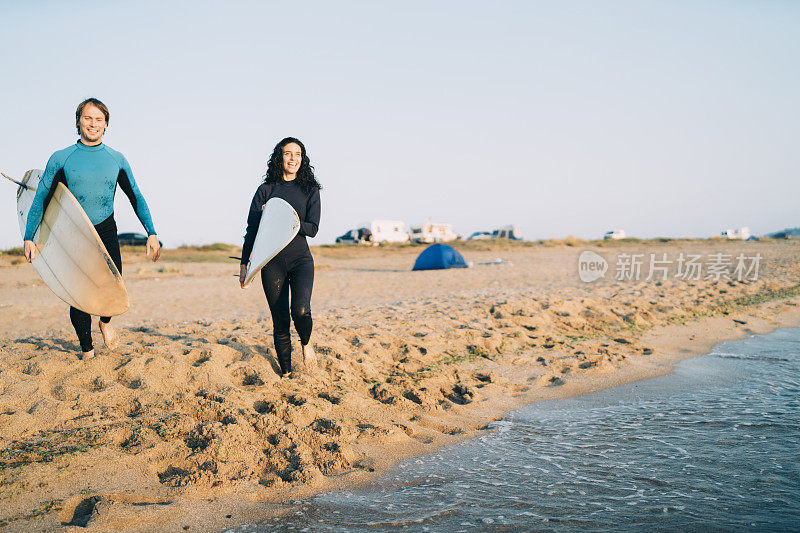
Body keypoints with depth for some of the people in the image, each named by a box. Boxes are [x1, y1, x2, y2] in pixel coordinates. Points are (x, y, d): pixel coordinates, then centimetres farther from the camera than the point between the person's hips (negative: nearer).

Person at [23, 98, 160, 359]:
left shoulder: (117, 160, 4)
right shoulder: (61, 159, -1)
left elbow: (136, 198, 11)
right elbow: (41, 198, 4)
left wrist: (151, 234, 5)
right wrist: (29, 238, 0)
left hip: (106, 232, 1)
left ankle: (106, 322, 29)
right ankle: (87, 350, 18)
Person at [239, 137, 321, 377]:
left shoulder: (310, 190, 7)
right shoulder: (266, 190, 8)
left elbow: (313, 229, -1)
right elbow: (252, 229, 6)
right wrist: (244, 263, 0)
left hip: (301, 259, -1)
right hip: (272, 262, 1)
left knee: (300, 310, -22)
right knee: (280, 321, 1)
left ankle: (306, 343, 10)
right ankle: (286, 372, 16)